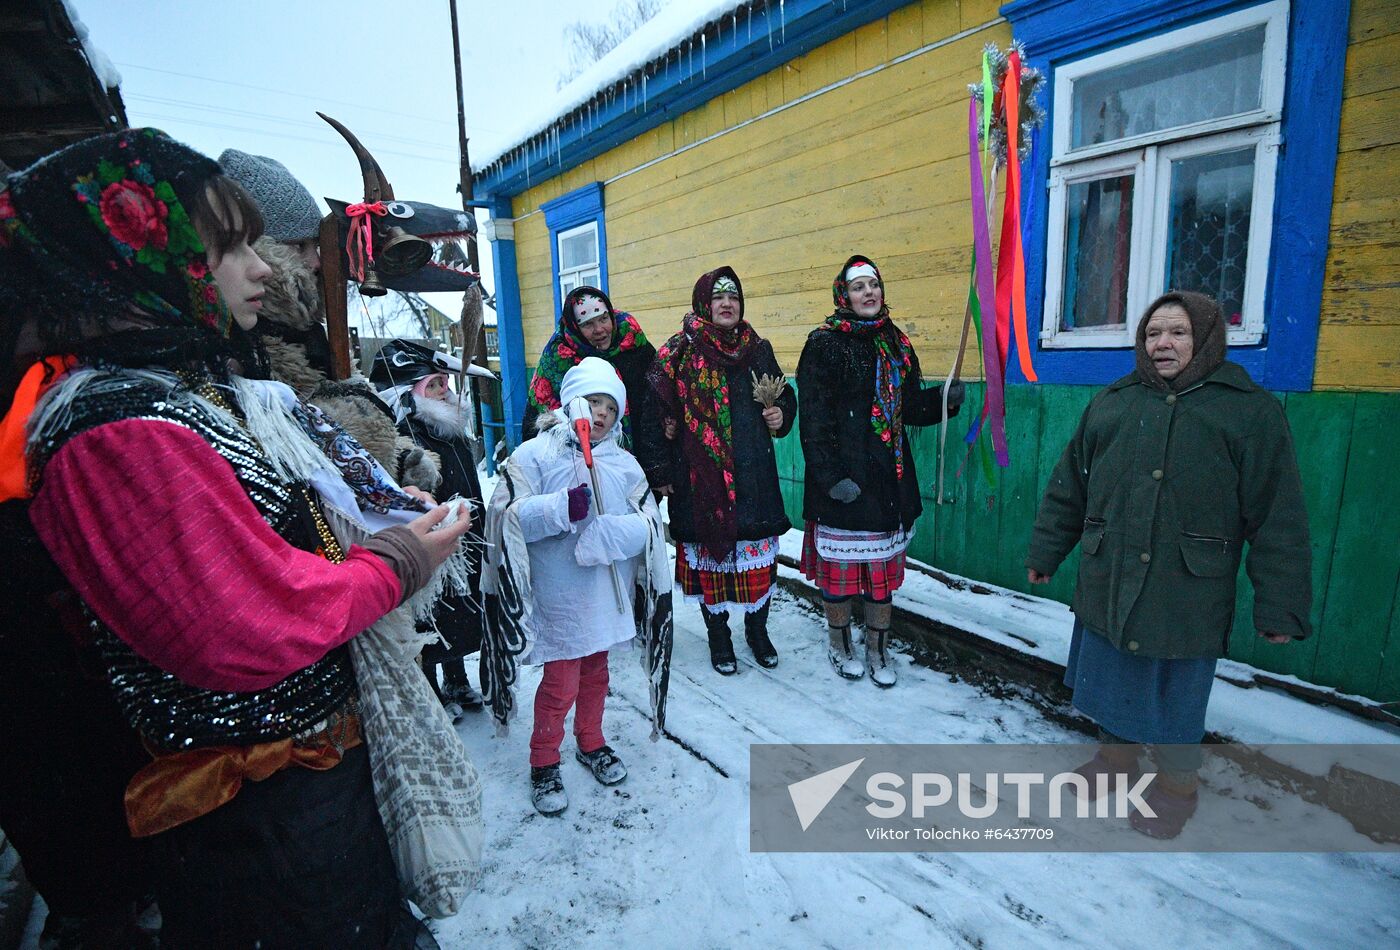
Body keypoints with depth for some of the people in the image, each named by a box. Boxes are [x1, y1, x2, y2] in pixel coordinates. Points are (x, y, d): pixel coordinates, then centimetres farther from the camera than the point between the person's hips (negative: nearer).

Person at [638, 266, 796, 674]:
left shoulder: (758, 349, 9)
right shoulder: (679, 353, -3)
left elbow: (785, 395, 21)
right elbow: (656, 414, -6)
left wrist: (781, 414, -2)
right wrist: (659, 471, -9)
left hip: (754, 478, 4)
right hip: (700, 479, -3)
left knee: (760, 556, 10)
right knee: (710, 554, 7)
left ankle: (757, 629, 32)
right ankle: (718, 636, 27)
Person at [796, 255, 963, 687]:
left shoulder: (896, 344, 12)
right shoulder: (825, 345, -7)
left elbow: (911, 406, 15)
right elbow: (814, 419, -13)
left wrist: (944, 398, -5)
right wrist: (831, 475, -18)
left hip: (889, 476, 6)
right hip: (842, 480, -5)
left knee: (884, 566, 12)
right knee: (840, 564, 6)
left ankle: (878, 648, 29)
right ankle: (840, 642, 29)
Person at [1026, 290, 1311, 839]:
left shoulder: (1250, 410, -2)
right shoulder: (1112, 402, 8)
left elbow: (1278, 516, -4)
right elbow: (1068, 487, 11)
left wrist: (1281, 606, -7)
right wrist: (1044, 553, 12)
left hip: (1186, 594, -3)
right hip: (1107, 584, 4)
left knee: (1177, 693, 11)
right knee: (1110, 680, 16)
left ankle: (1177, 786, 34)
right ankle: (1115, 756, 40)